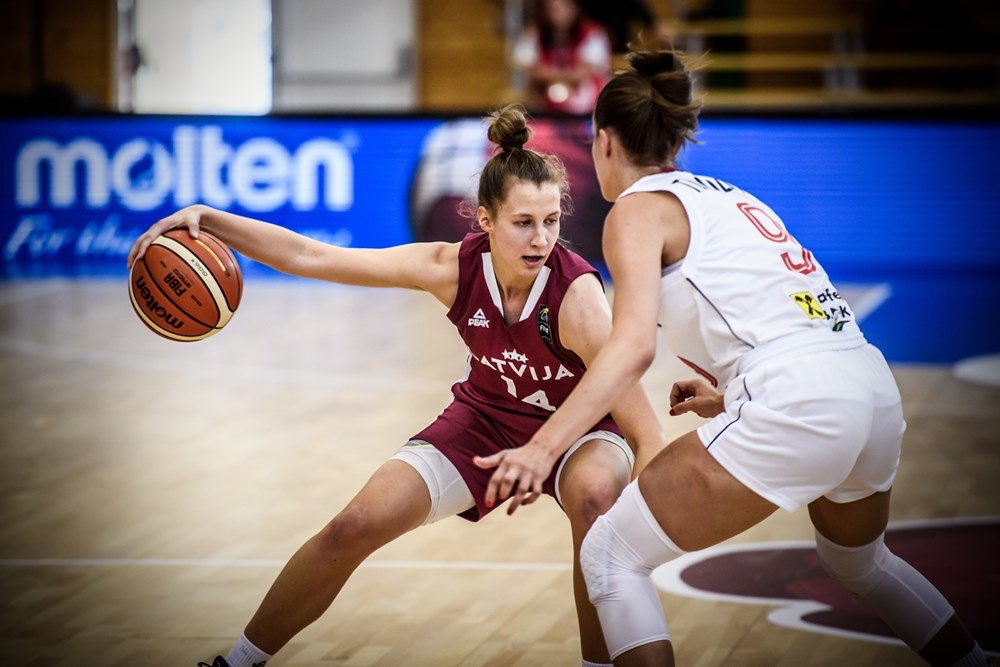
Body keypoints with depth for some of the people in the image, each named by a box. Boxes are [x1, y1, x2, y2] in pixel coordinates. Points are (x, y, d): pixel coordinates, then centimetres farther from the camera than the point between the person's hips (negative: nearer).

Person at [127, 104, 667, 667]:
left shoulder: (576, 293, -33)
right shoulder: (456, 269, -23)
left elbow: (646, 429, -33)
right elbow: (311, 258, -20)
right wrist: (205, 218, -28)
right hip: (486, 419, 3)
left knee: (597, 494, -38)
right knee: (356, 526, -7)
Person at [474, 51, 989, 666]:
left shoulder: (638, 207, 3)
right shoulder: (728, 196, 26)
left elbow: (634, 346, -14)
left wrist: (544, 446, -21)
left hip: (792, 402, -9)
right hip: (876, 388, 9)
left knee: (610, 555, 0)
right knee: (858, 561, 36)